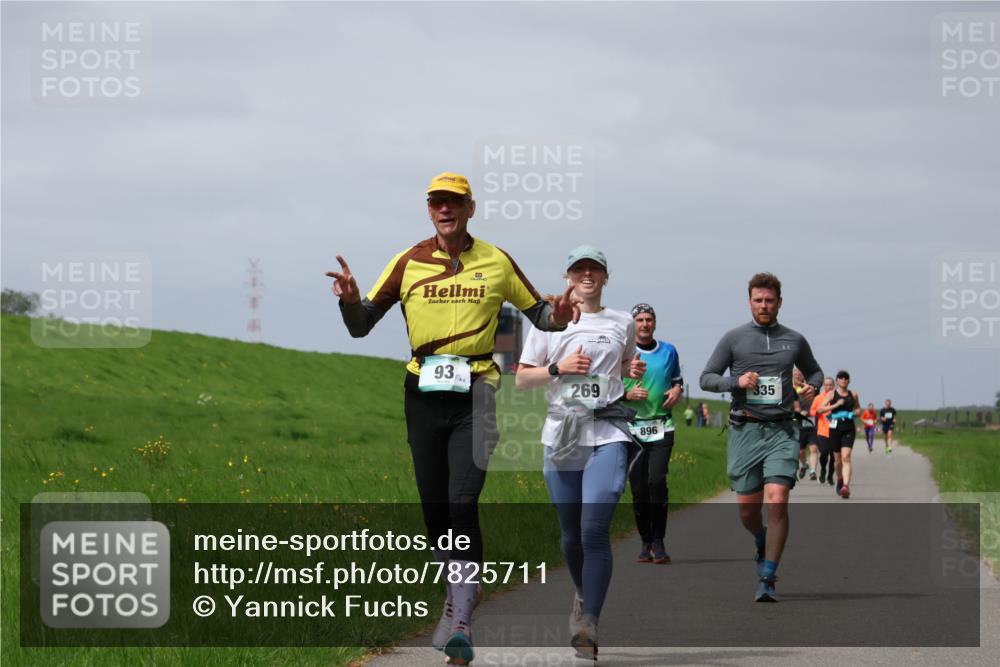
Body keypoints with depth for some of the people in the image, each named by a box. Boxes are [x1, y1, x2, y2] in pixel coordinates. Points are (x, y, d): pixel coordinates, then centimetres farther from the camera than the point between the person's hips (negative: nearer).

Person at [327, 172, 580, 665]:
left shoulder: (496, 263, 6)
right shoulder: (409, 263, 6)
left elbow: (536, 311, 16)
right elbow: (360, 326, 5)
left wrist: (556, 317, -8)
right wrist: (350, 299, -17)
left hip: (474, 393, -2)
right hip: (423, 393, 2)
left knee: (463, 503, -15)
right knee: (433, 505, 6)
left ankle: (460, 622, -20)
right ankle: (458, 591, 28)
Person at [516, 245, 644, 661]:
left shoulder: (622, 324, 11)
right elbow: (522, 379, 10)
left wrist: (635, 371, 6)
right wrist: (558, 368, -7)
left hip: (608, 434, -1)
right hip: (562, 435, 2)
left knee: (595, 529, -18)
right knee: (571, 534, 8)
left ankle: (588, 625, -21)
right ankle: (583, 595, 37)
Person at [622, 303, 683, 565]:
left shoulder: (668, 351, 11)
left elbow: (678, 379, 26)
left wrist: (677, 391, 4)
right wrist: (627, 395, -12)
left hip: (662, 427, 0)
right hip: (632, 428, 0)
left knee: (657, 481, -15)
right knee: (638, 489, 0)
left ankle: (658, 541, -8)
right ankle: (646, 543, 13)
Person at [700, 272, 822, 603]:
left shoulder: (794, 340, 11)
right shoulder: (734, 339, 6)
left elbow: (814, 370, 27)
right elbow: (706, 378, 6)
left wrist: (813, 387, 4)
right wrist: (736, 381, -12)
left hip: (781, 431, 0)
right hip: (744, 430, 0)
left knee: (777, 501, -16)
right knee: (748, 508, 4)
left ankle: (767, 580, -13)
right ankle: (762, 545, 40)